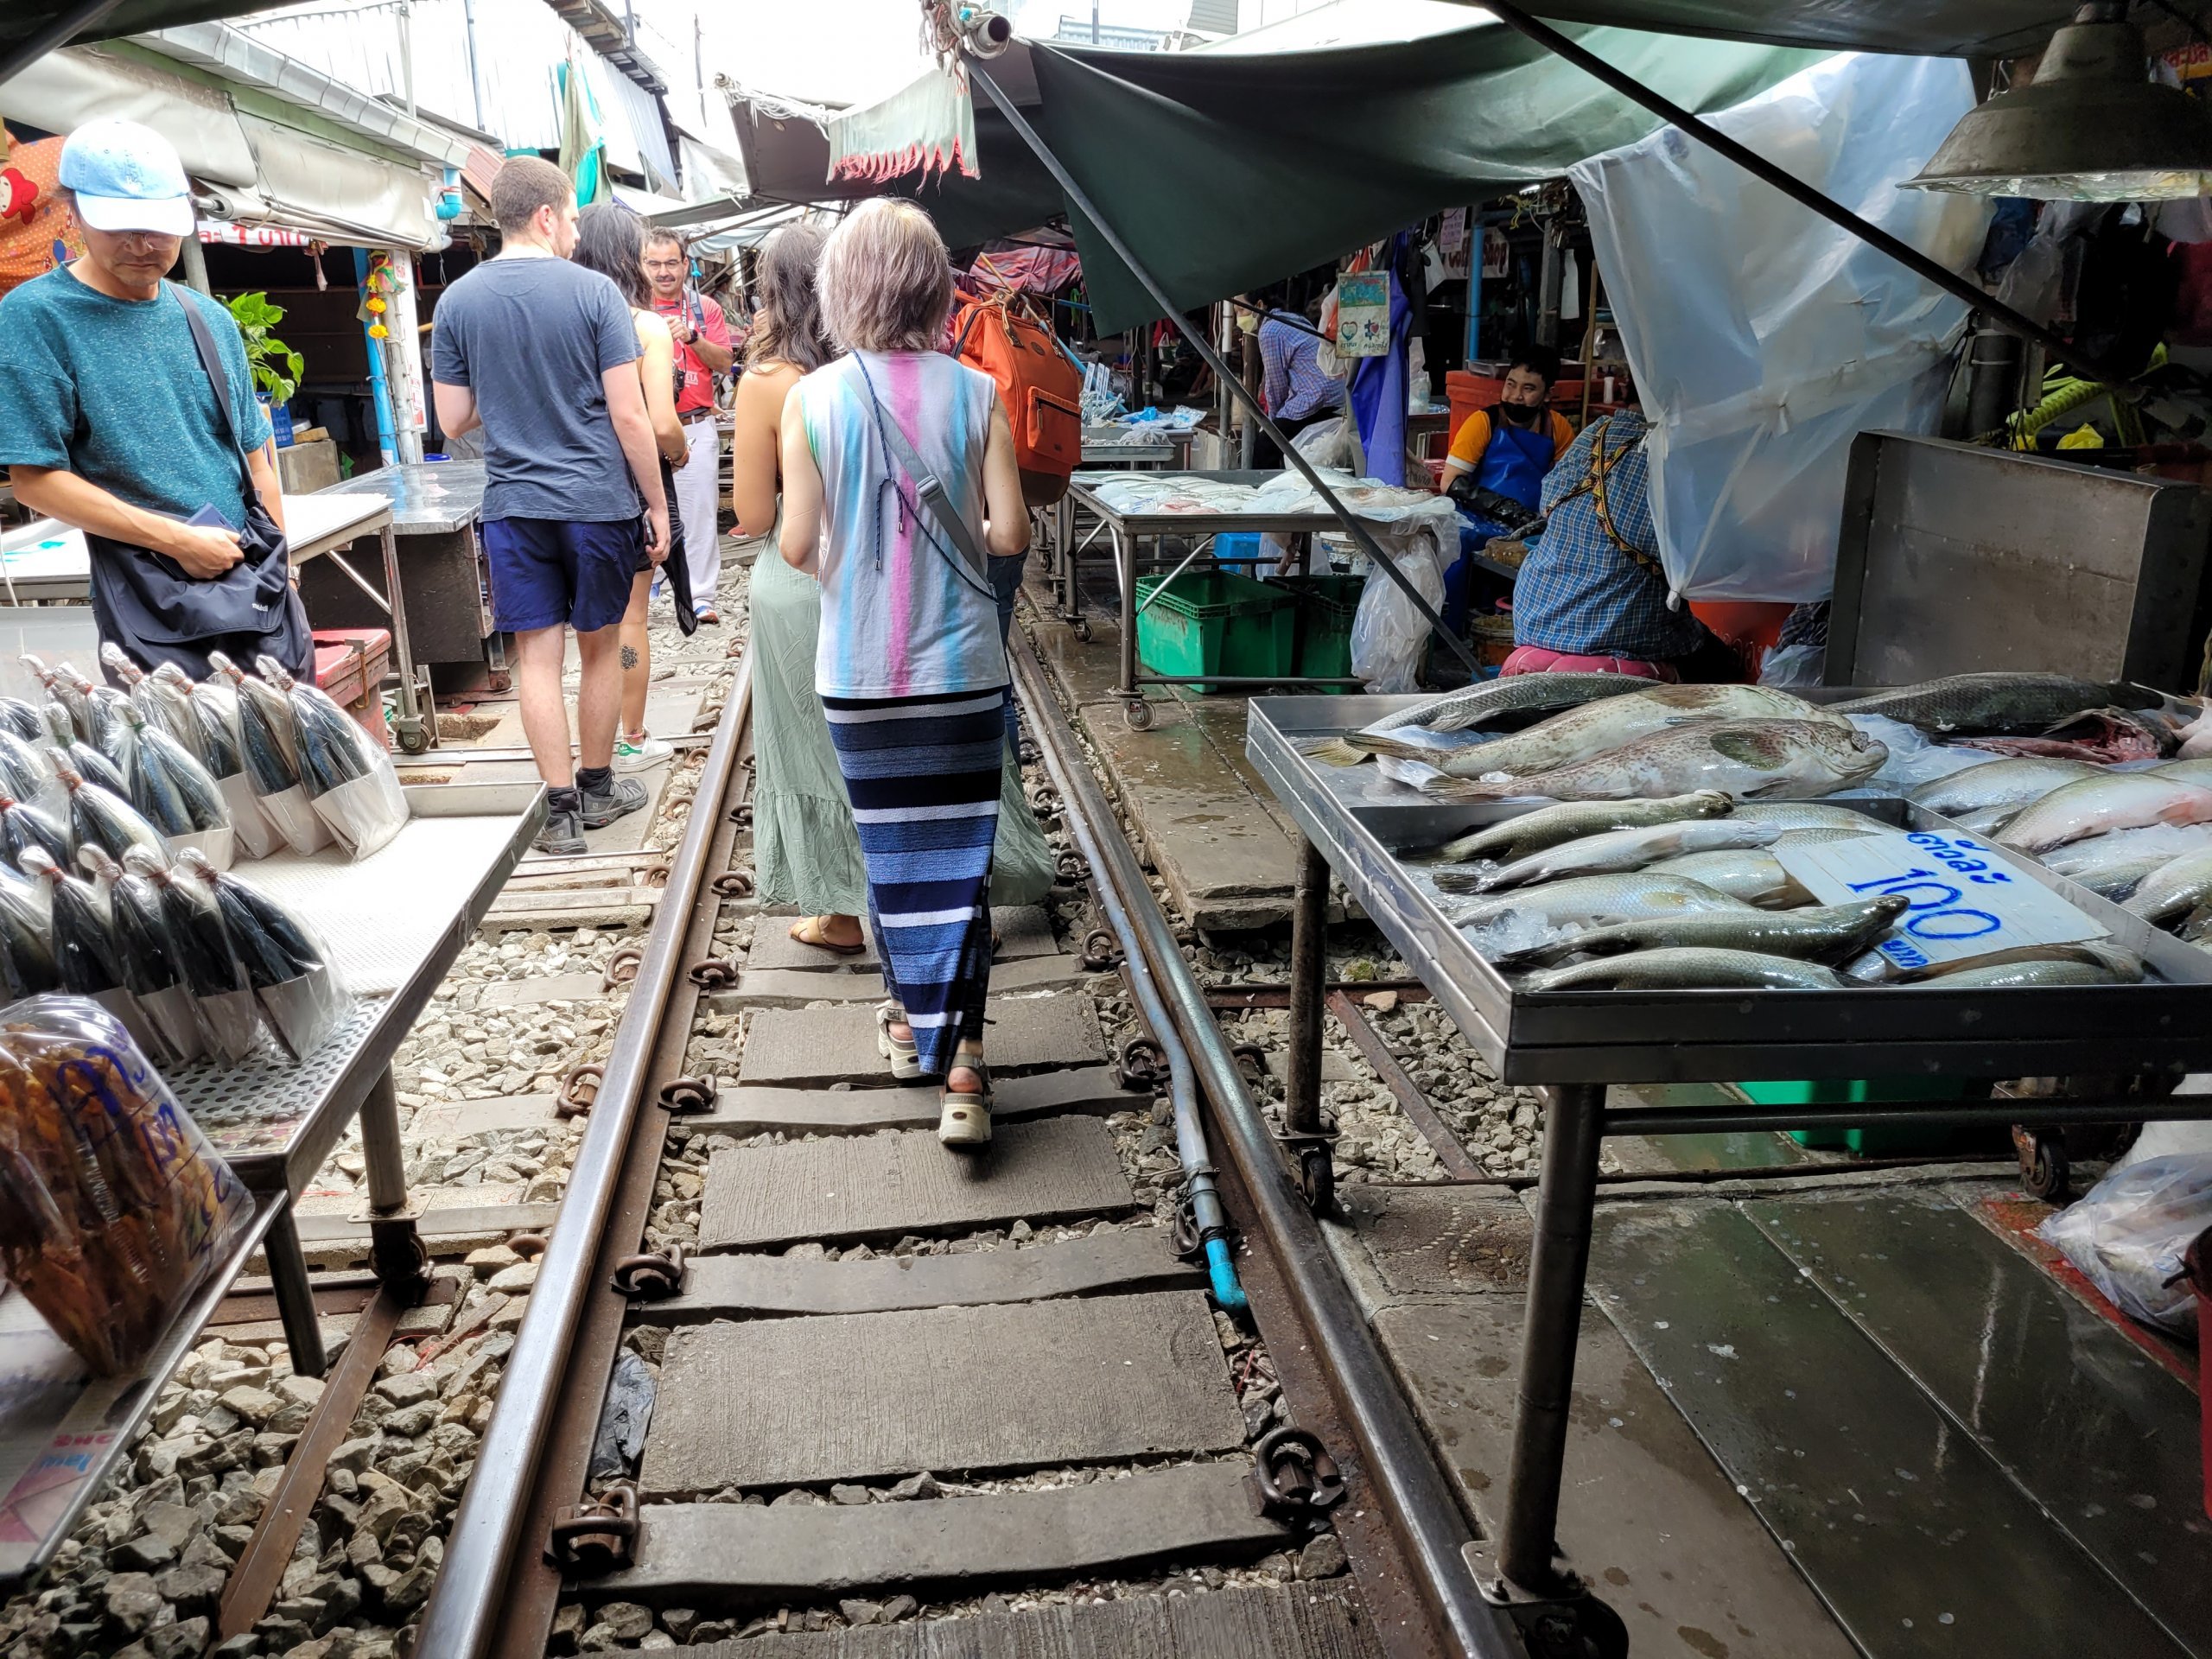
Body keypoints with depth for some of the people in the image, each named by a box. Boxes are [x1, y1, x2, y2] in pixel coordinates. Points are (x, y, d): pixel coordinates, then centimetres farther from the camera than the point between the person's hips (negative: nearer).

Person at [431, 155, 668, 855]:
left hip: (512, 504, 2)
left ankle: (562, 809, 7)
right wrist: (657, 505, -1)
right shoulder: (593, 292, -7)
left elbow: (453, 419, 6)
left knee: (537, 656, 6)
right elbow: (629, 416, -10)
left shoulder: (456, 301, 2)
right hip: (598, 501, -2)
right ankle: (597, 788, 26)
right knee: (600, 648, 12)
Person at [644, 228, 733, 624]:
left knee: (699, 512, 0)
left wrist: (691, 337, -12)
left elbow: (724, 364, 3)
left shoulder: (706, 309, 8)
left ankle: (701, 596, 7)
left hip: (697, 426, 0)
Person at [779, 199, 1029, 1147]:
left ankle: (910, 1022, 32)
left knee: (890, 852, 16)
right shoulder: (976, 395, -5)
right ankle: (958, 1064, 1)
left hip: (858, 674, 1)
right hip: (963, 669, 0)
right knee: (959, 858, 4)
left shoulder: (811, 399, -6)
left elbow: (797, 545, -6)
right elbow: (1010, 532, -6)